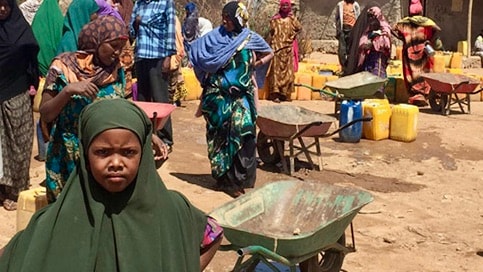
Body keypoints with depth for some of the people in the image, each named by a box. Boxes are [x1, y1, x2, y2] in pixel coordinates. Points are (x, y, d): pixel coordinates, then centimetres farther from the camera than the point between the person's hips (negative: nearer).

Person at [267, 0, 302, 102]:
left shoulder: (291, 18, 9)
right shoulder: (275, 19, 3)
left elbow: (299, 28, 0)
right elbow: (271, 33, 5)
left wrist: (293, 18, -5)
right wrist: (270, 46, 1)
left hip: (288, 48, 3)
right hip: (277, 47, -3)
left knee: (287, 71, 4)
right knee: (276, 70, -6)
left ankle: (285, 93, 11)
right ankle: (275, 93, -8)